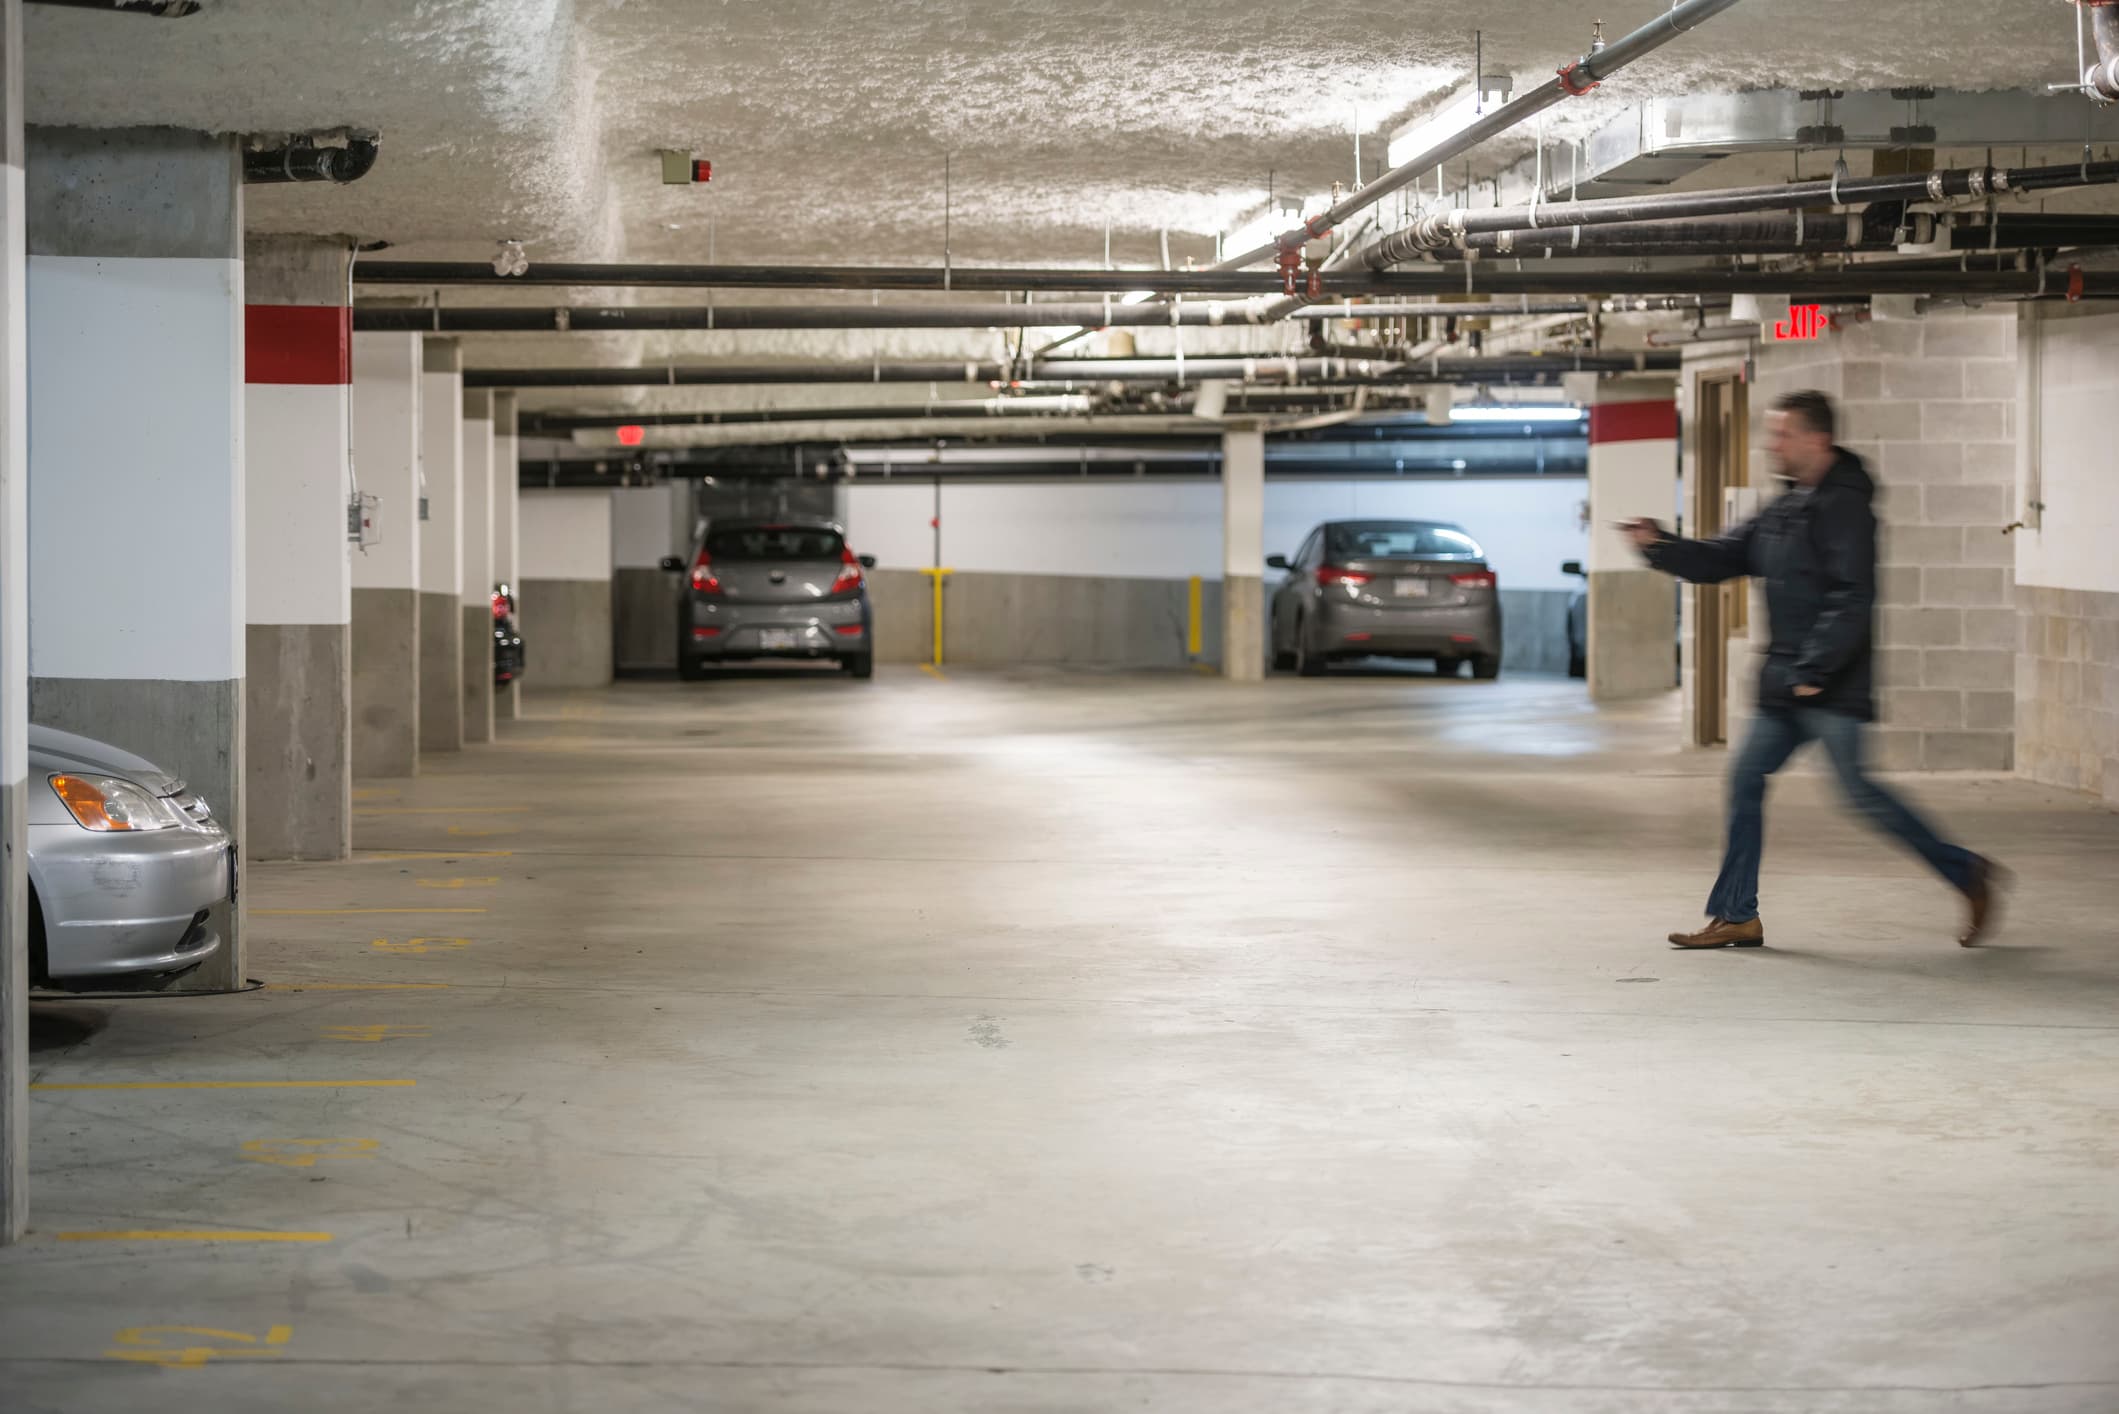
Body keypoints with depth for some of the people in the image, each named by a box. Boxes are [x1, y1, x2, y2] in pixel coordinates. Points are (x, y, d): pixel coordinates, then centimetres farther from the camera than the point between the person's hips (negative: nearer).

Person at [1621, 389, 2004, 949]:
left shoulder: (1843, 506, -13)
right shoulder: (1783, 511, 16)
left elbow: (1852, 599, -21)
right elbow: (1718, 561, 19)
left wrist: (1814, 669, -23)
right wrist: (1659, 546, 2)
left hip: (1831, 688, -9)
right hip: (1788, 686, 9)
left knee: (1858, 789, -10)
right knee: (1747, 778, 6)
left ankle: (1966, 872, 3)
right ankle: (1735, 916, 11)